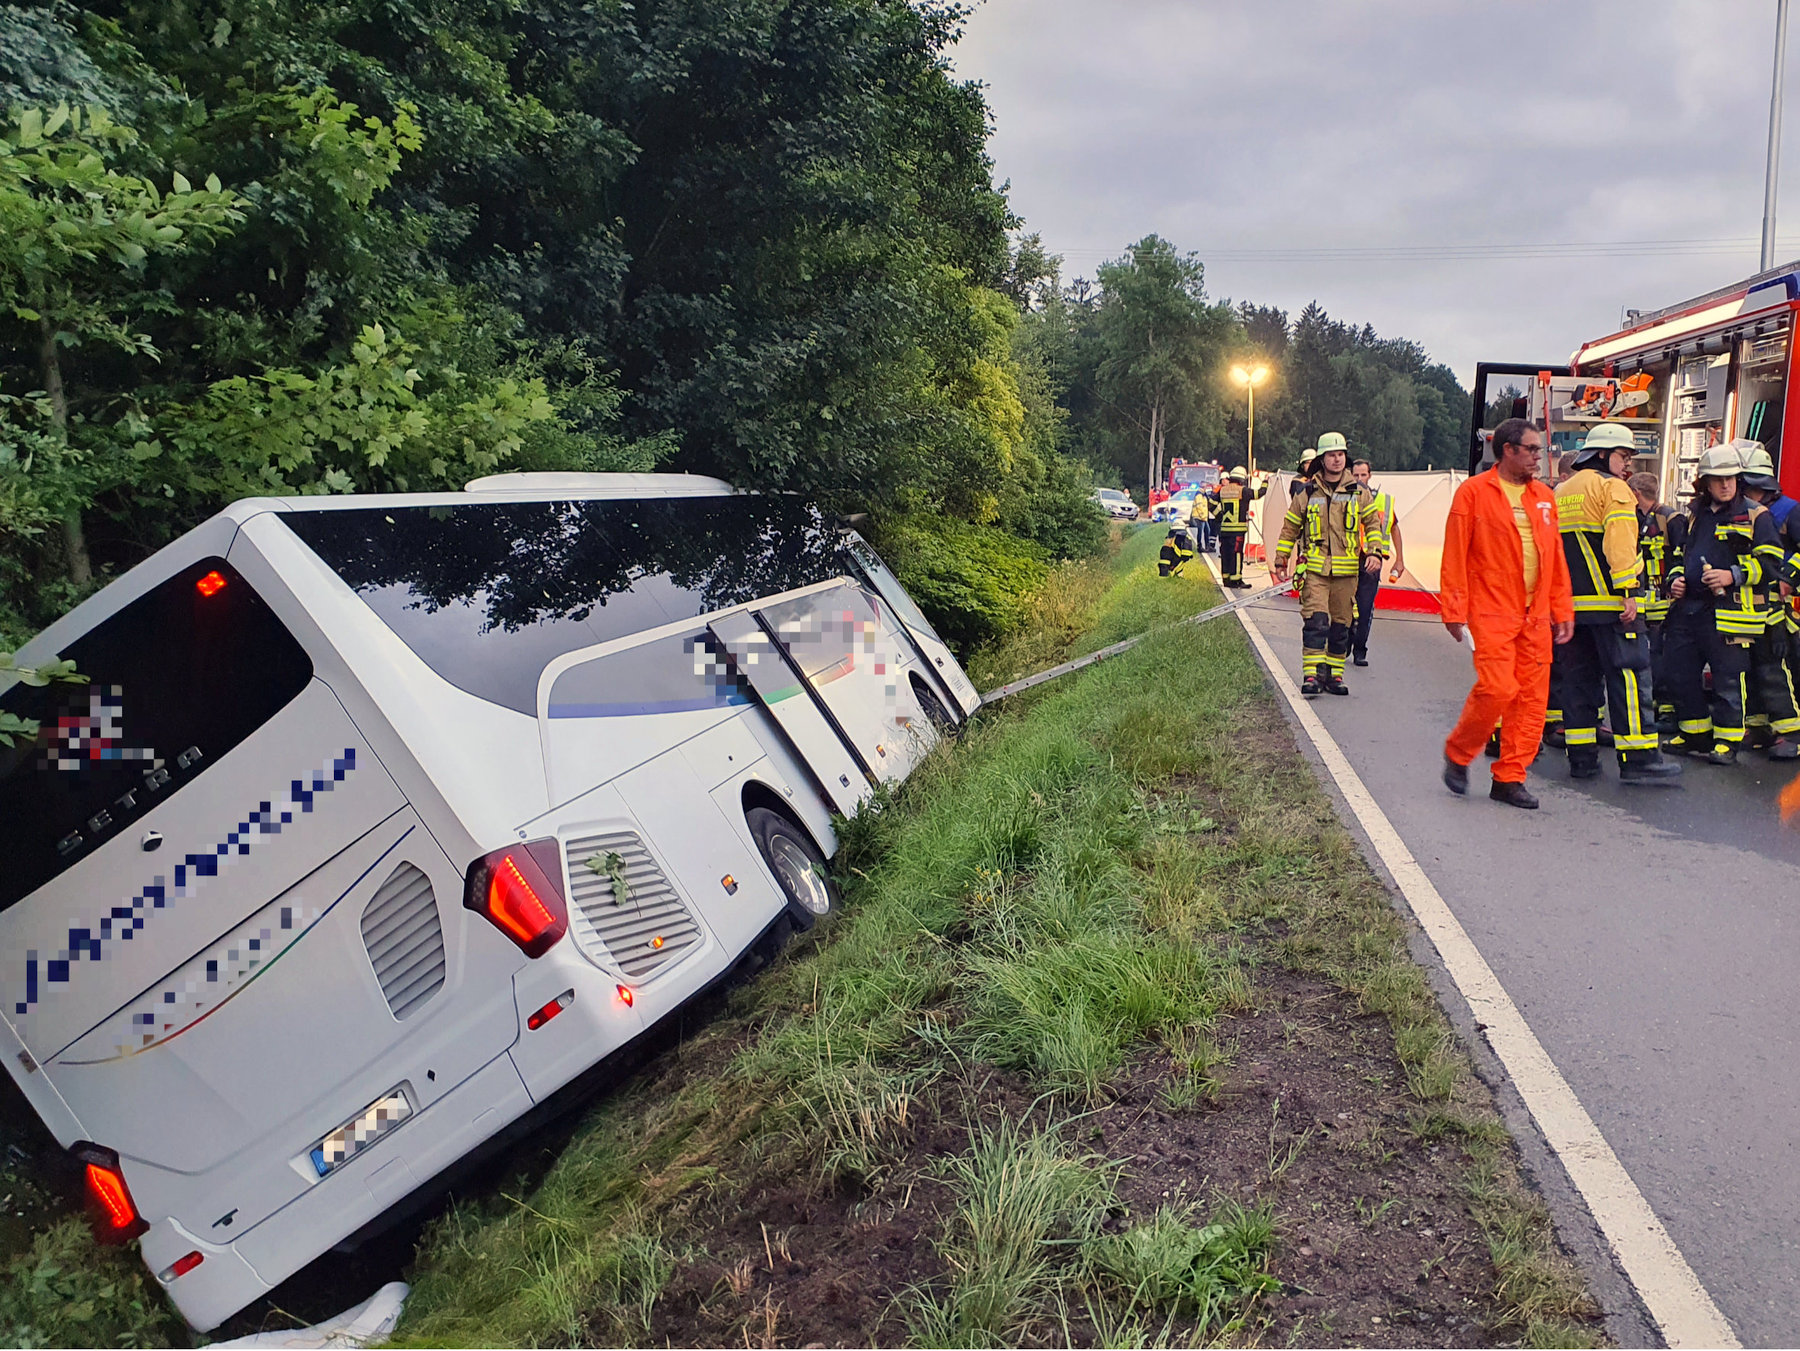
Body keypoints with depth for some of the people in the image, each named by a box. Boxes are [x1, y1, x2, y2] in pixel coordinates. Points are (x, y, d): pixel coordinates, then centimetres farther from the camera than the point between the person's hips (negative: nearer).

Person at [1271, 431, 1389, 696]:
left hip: (1346, 570, 2)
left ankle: (1334, 674, 18)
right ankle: (1311, 674, -14)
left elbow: (1374, 523, 10)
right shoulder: (1307, 493, 6)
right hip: (1315, 568, -2)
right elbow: (1290, 528, 13)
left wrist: (1376, 552, -5)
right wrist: (1281, 560, 12)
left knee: (1341, 624, 7)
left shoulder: (1359, 493, 8)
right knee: (1315, 620, -14)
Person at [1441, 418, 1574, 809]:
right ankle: (1457, 753, 10)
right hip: (1492, 612, -6)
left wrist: (1562, 610, 15)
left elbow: (1556, 558, 19)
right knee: (1498, 689, -15)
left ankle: (1510, 778, 11)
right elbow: (1455, 557, -5)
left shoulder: (1544, 497, 15)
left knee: (1532, 697, 3)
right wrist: (1455, 612, -9)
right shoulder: (1473, 492, -2)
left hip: (1535, 615, 6)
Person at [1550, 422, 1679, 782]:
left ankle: (1581, 757, 10)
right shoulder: (1612, 488, -5)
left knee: (1578, 678, 9)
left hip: (1569, 604, 8)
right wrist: (1628, 592, -19)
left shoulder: (1560, 493, 19)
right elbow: (1619, 541, -17)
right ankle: (1638, 759, -7)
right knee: (1629, 675, -5)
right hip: (1609, 602, -8)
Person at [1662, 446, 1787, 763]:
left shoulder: (1755, 516, -1)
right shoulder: (1691, 517, 17)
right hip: (1687, 608, 6)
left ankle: (1727, 741, 7)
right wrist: (1675, 579, 9)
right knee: (1682, 674, 11)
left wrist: (1733, 575, -19)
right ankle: (1694, 734, 24)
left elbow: (1771, 561, -7)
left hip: (1728, 613, -6)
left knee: (1729, 681, -3)